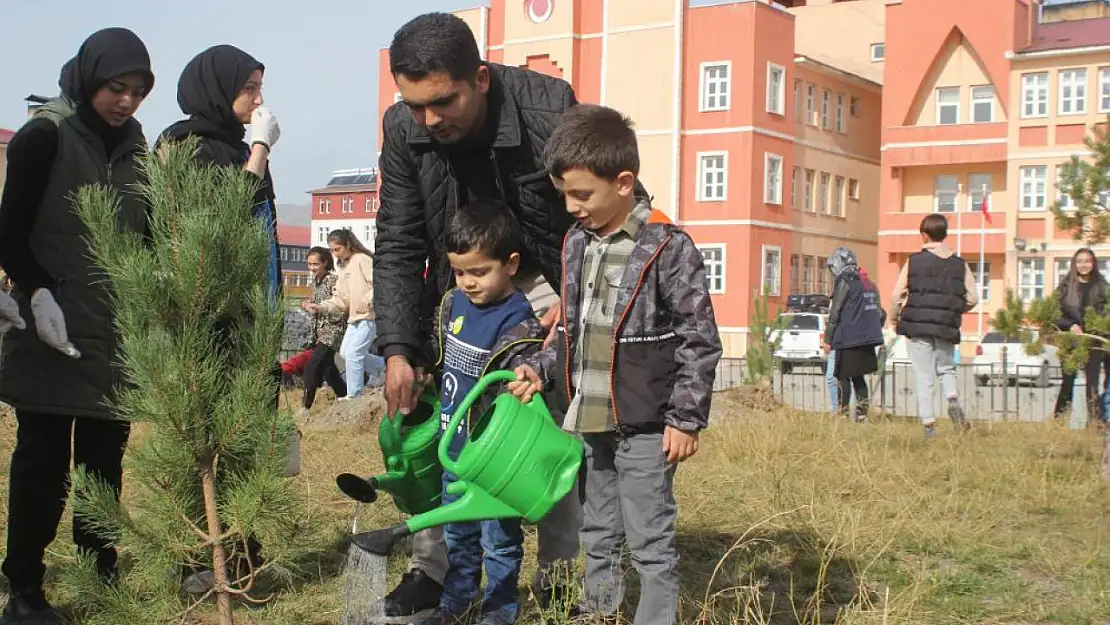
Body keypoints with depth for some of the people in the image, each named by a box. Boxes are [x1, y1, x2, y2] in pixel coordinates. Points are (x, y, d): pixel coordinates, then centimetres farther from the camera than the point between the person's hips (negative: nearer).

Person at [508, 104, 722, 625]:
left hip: (644, 426, -7)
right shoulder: (576, 244, 8)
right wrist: (540, 369, 3)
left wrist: (685, 419, -14)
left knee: (650, 542, 0)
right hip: (591, 422, 7)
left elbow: (699, 340, -12)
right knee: (599, 535, 20)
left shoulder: (668, 247, -13)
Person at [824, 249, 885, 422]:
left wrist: (828, 339, -7)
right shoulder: (869, 283, 16)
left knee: (843, 377, -3)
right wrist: (874, 332, 24)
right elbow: (880, 313, 19)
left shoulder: (845, 281, -9)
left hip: (849, 340, -8)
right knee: (858, 377, 14)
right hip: (867, 340, 8)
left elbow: (835, 313, -11)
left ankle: (842, 413, -5)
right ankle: (861, 414, 11)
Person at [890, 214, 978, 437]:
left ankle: (928, 423, -2)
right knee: (946, 368, 21)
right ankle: (953, 399, -8)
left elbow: (897, 295, -4)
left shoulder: (914, 261, -2)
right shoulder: (959, 264, 6)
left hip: (918, 326, -2)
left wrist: (895, 320, 11)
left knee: (923, 377, 2)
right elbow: (972, 298, 3)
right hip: (947, 327, 2)